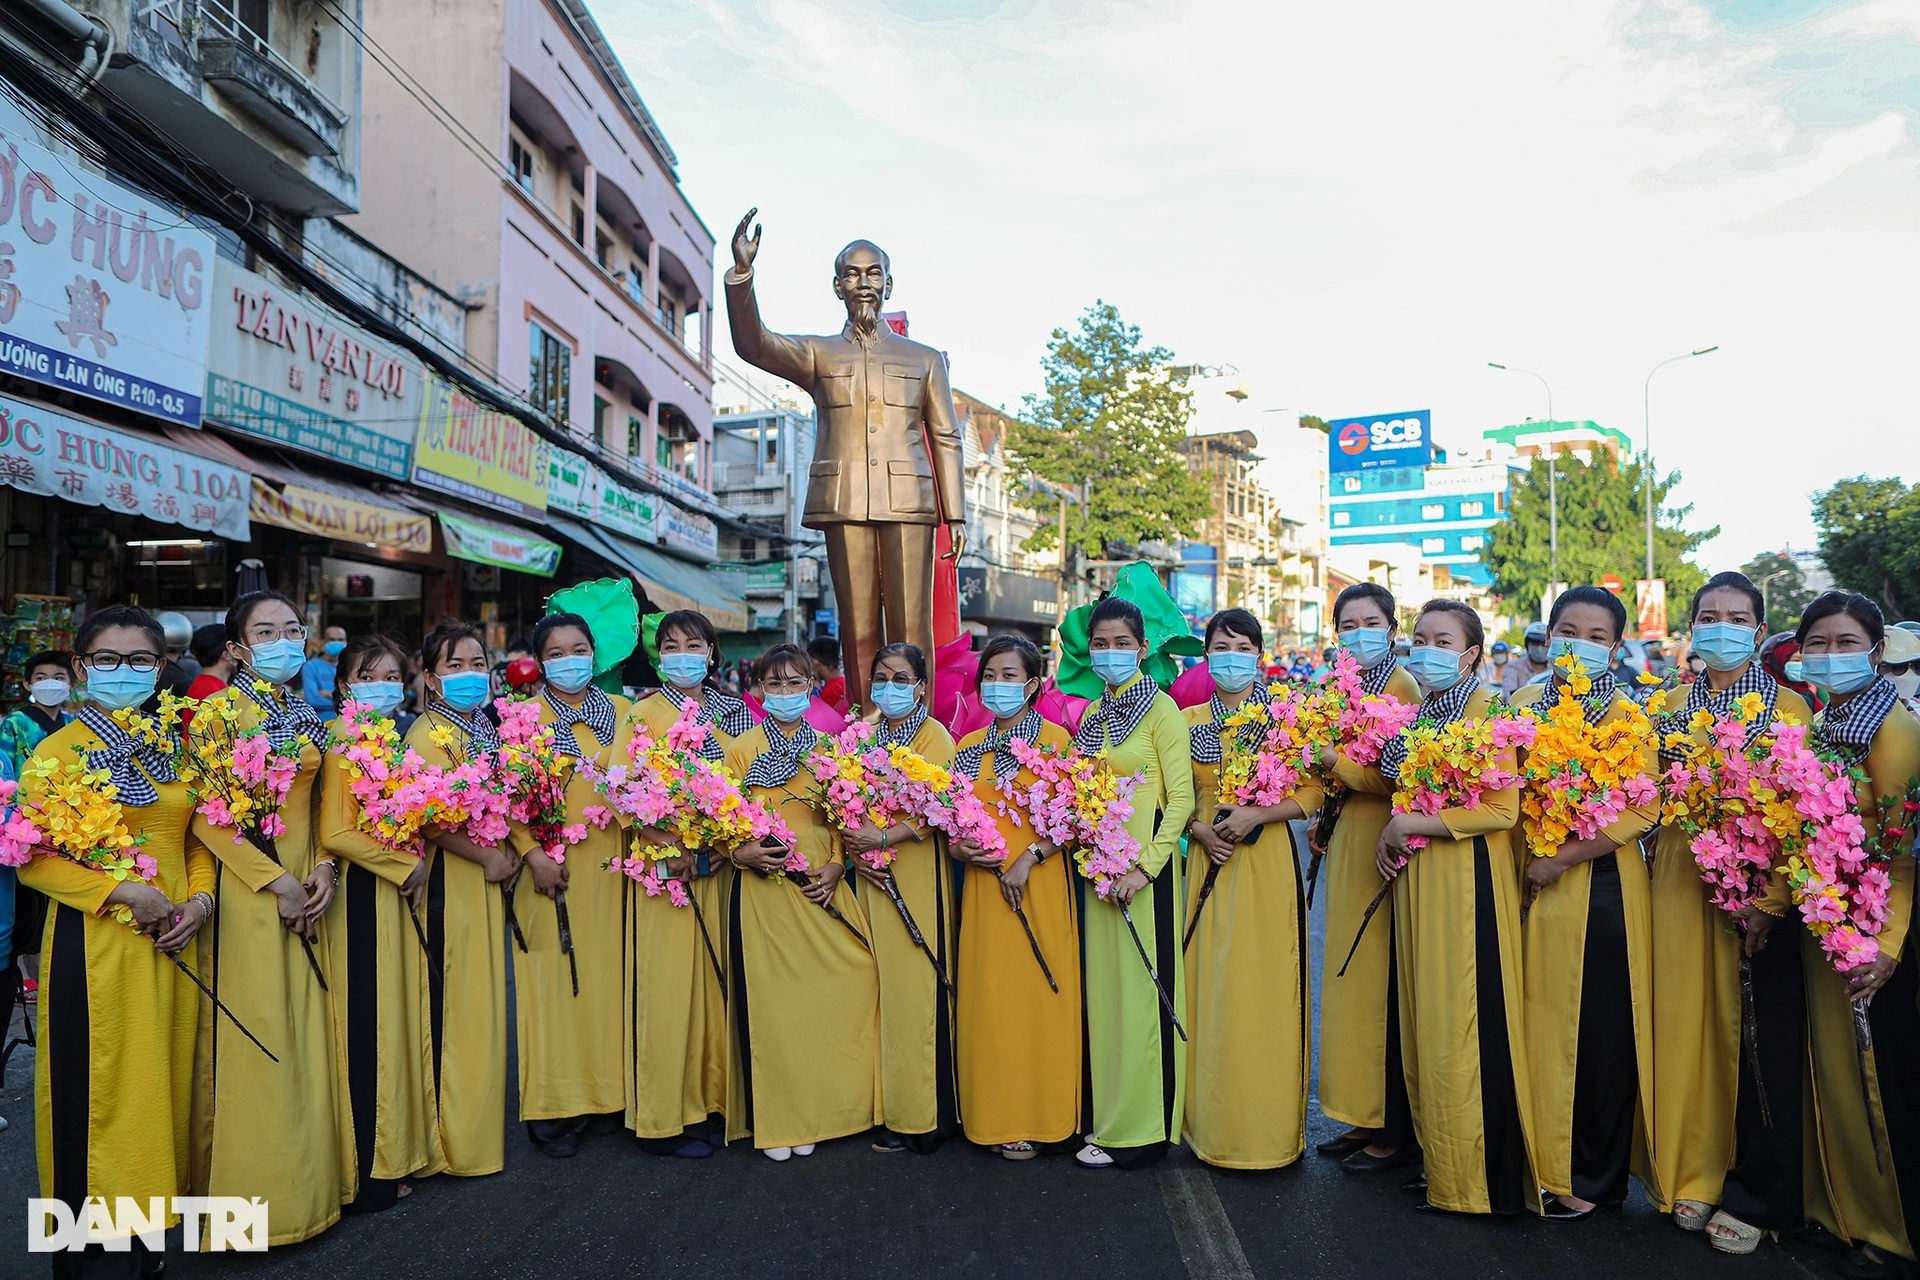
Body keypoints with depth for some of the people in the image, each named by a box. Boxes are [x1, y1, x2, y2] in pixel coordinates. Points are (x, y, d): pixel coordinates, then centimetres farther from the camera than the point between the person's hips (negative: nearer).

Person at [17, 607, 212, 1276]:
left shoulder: (176, 747, 8)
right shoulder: (56, 752, -5)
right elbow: (32, 861, -9)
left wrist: (200, 898, -4)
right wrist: (124, 891, -18)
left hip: (170, 943, 4)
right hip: (93, 942, -4)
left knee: (162, 1076, 10)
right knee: (99, 1083, 3)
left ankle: (153, 1208, 25)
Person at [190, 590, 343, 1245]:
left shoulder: (307, 716, 11)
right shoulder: (219, 712, -7)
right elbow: (206, 815, -12)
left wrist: (325, 867, -2)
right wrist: (277, 880, -15)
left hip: (309, 883, 6)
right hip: (248, 888, -6)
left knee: (307, 1030, 10)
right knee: (257, 1034, -2)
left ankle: (308, 1179, 22)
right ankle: (257, 1189, 12)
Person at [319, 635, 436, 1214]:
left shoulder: (393, 741, 12)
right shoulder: (343, 743, -13)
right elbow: (336, 833, -21)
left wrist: (418, 865, 3)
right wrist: (405, 866, -12)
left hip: (400, 894, 8)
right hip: (363, 897, -8)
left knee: (400, 1015, 13)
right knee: (367, 1026, -1)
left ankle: (397, 1147, 25)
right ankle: (366, 1173, 10)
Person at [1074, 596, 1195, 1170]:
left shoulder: (1161, 709, -8)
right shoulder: (1090, 714, 12)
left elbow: (1181, 798, -12)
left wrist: (1144, 866, -18)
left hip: (1144, 865, -6)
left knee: (1143, 986, -1)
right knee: (1103, 986, 11)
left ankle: (1140, 1129, 10)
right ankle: (1111, 1116, 23)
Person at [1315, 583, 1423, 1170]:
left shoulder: (1401, 688, -11)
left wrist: (1330, 758, -14)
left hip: (1382, 846, -8)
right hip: (1347, 843, 8)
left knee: (1382, 982, -3)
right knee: (1353, 978, 12)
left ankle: (1396, 1132, 8)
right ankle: (1365, 1116, 22)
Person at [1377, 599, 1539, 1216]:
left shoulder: (1487, 710, -10)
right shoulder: (1413, 712, 13)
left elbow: (1502, 809, -17)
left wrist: (1408, 825, -15)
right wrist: (1388, 839, 7)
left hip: (1467, 881, -8)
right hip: (1416, 881, 8)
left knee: (1463, 1023, -2)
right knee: (1422, 1020, 11)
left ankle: (1475, 1178, 10)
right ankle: (1438, 1159, 23)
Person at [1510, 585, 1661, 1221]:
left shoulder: (1626, 716, -6)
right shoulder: (1523, 705, 8)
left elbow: (1638, 812, -13)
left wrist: (1560, 858, -16)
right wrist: (1520, 858, 1)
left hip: (1600, 887, -4)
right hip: (1531, 885, 4)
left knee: (1600, 1032, 4)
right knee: (1537, 1020, 10)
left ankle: (1593, 1176, 18)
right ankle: (1536, 1156, 24)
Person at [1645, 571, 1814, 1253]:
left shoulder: (1789, 706, -1)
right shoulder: (1671, 705, 10)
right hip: (1682, 878, 3)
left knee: (1756, 1034, 1)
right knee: (1686, 1018, 6)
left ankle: (1757, 1193, 13)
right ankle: (1692, 1169, 20)